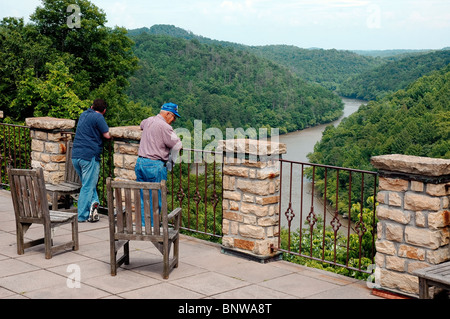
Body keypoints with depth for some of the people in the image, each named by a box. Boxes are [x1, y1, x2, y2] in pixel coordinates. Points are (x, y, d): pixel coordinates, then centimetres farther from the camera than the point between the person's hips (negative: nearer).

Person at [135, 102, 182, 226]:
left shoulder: (148, 121, 12)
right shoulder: (164, 126, -13)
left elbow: (142, 125, 39)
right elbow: (177, 146, -13)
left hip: (140, 162, 8)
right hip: (155, 166, -8)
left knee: (142, 198, 12)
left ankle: (142, 226, 16)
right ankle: (152, 228, 4)